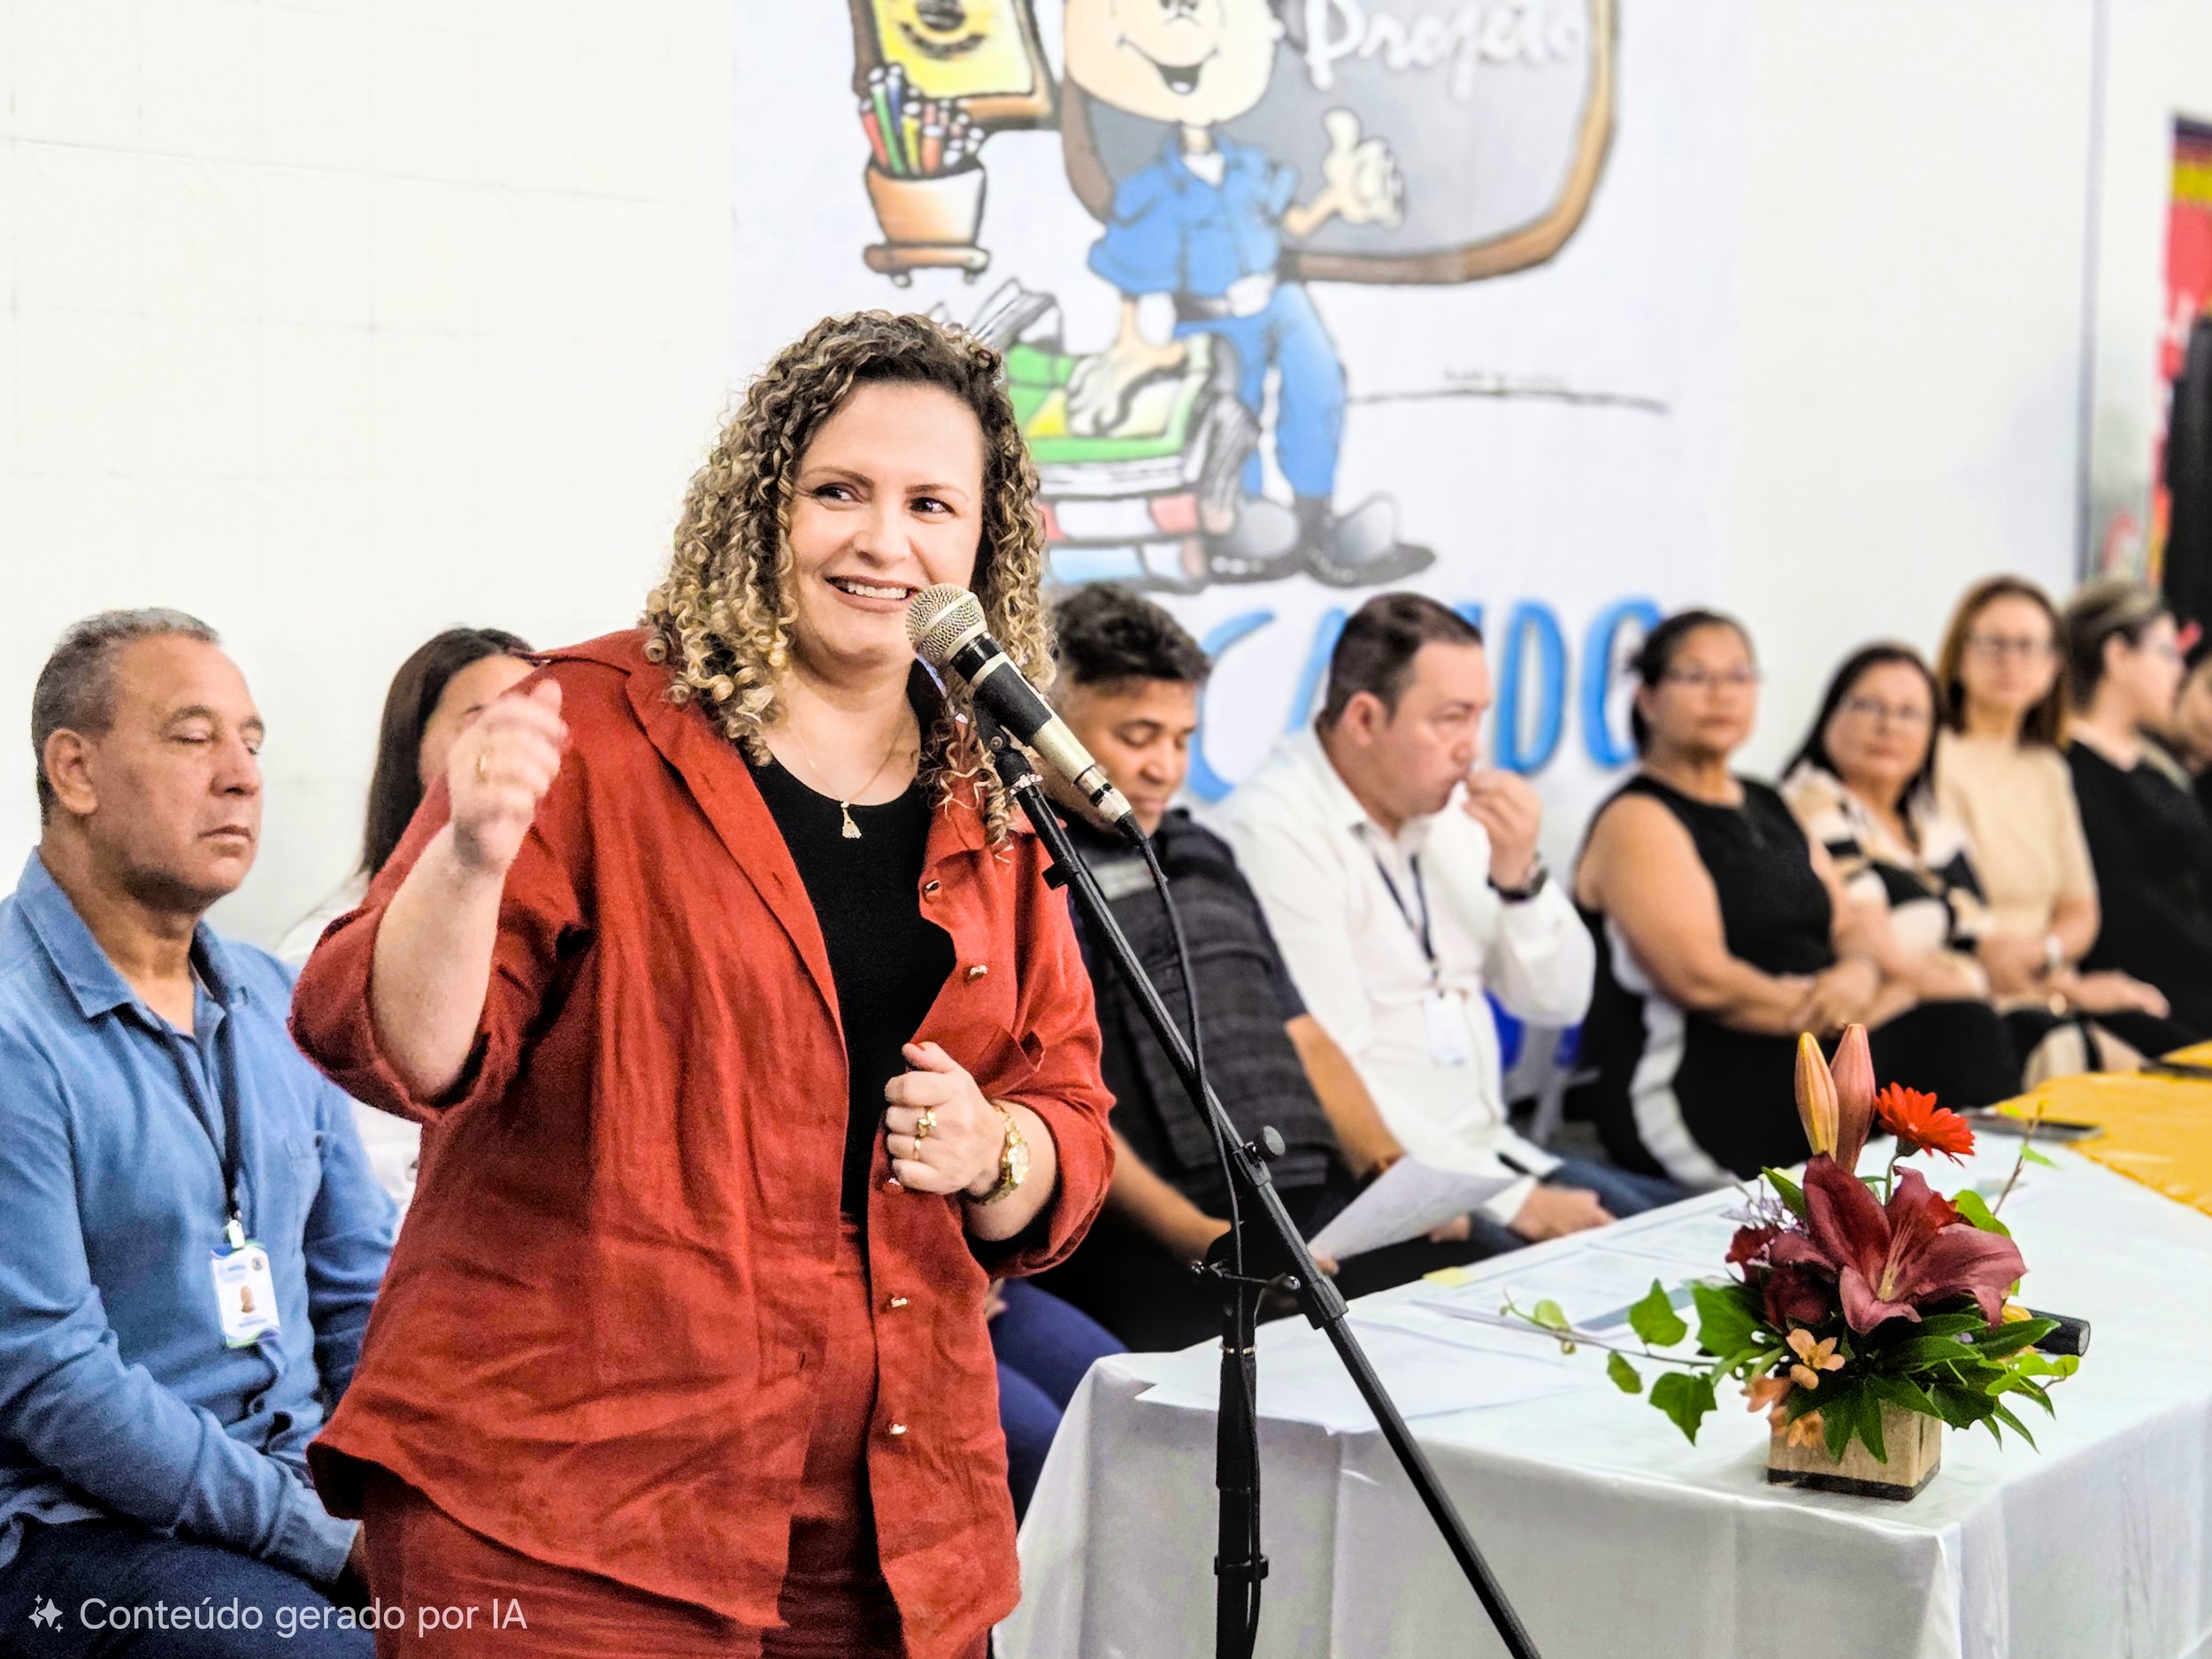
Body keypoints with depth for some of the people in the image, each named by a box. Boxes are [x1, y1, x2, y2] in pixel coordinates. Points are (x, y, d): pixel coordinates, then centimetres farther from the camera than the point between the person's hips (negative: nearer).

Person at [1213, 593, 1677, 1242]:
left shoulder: (1453, 802, 8)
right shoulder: (1273, 830, -15)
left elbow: (1558, 1002, 12)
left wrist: (1518, 873, -7)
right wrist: (1512, 1200, -19)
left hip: (1491, 1152, 8)